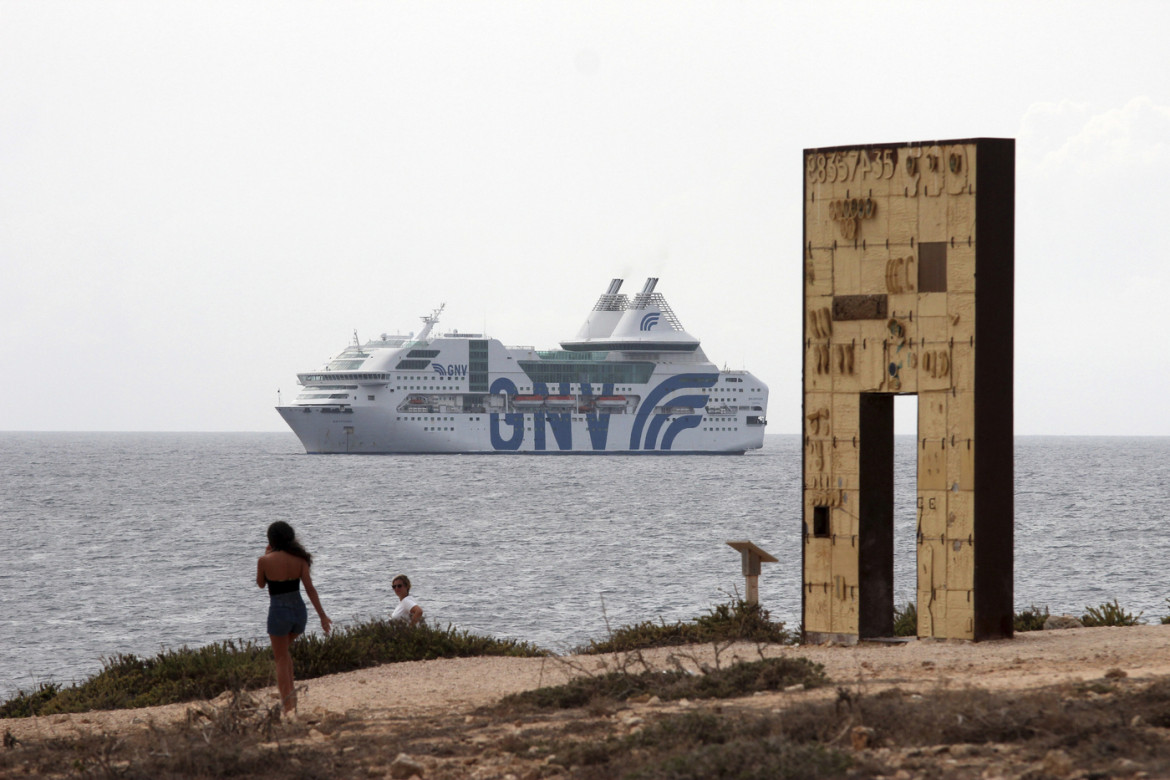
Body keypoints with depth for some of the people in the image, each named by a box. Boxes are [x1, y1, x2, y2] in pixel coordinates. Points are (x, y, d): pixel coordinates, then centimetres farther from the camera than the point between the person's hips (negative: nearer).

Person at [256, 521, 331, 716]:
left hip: (279, 612, -4)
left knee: (281, 659, 7)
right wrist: (322, 615, -4)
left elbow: (260, 583, 8)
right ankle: (289, 692, 17)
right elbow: (310, 588, -5)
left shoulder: (265, 561, -10)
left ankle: (288, 704, 1)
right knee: (283, 650, 28)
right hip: (299, 611, 4)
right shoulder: (299, 559, -2)